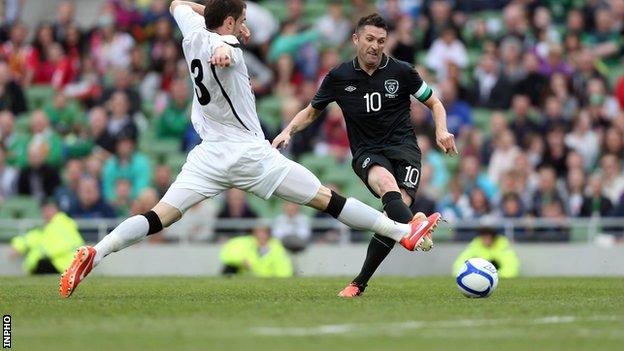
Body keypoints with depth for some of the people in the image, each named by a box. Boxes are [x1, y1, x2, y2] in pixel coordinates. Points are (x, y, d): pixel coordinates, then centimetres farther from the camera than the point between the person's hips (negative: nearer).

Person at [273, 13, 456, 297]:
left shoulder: (401, 71, 3)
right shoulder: (339, 77, 5)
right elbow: (311, 112, 19)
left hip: (403, 146, 0)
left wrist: (441, 130, -6)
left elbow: (434, 103, 14)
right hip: (366, 153, 0)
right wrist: (288, 131, 1)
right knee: (386, 182, -36)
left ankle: (360, 283, -13)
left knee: (399, 205, -24)